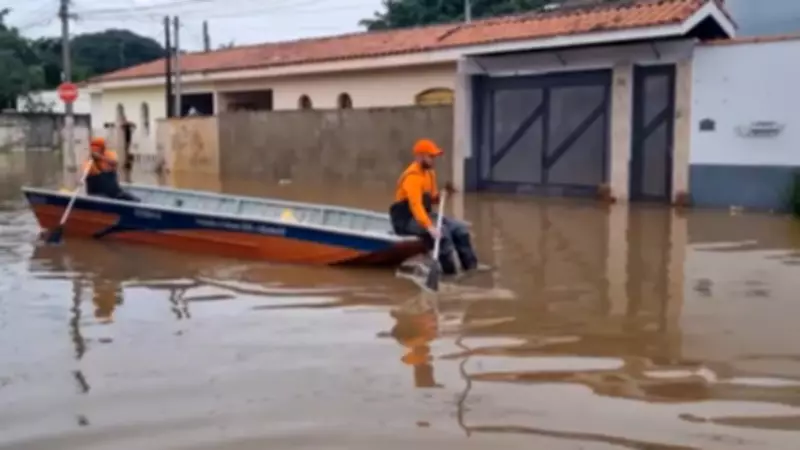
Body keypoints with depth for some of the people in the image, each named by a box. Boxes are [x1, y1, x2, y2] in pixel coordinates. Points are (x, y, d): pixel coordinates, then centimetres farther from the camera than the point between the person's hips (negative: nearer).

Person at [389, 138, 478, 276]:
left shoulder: (430, 173, 9)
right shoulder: (413, 176, -23)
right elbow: (415, 205, -36)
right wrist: (429, 227, -47)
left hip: (424, 215, 10)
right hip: (406, 219, -9)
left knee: (460, 228, -2)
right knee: (442, 231, -31)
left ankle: (471, 266, 0)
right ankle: (450, 271, -24)